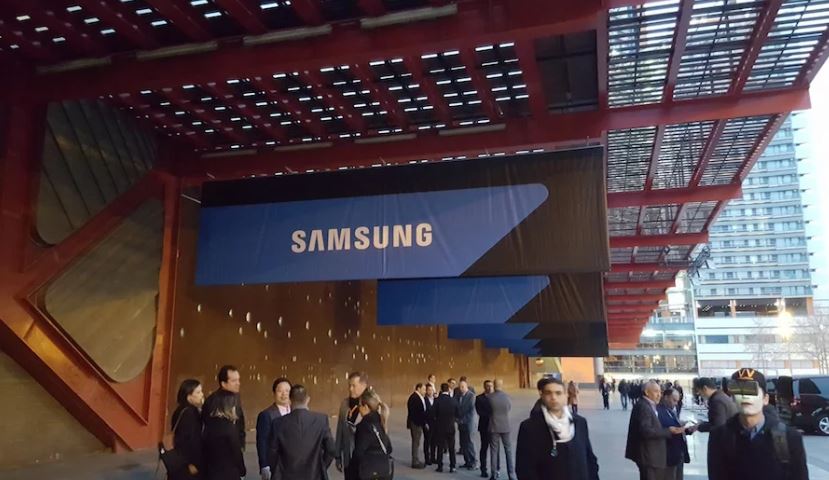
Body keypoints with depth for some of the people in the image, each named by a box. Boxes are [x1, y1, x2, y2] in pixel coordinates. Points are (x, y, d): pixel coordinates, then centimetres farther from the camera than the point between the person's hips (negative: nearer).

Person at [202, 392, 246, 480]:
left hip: (211, 473, 7)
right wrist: (242, 470, 6)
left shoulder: (209, 424, 3)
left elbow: (205, 450, 7)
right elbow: (236, 452, -9)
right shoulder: (230, 427, -16)